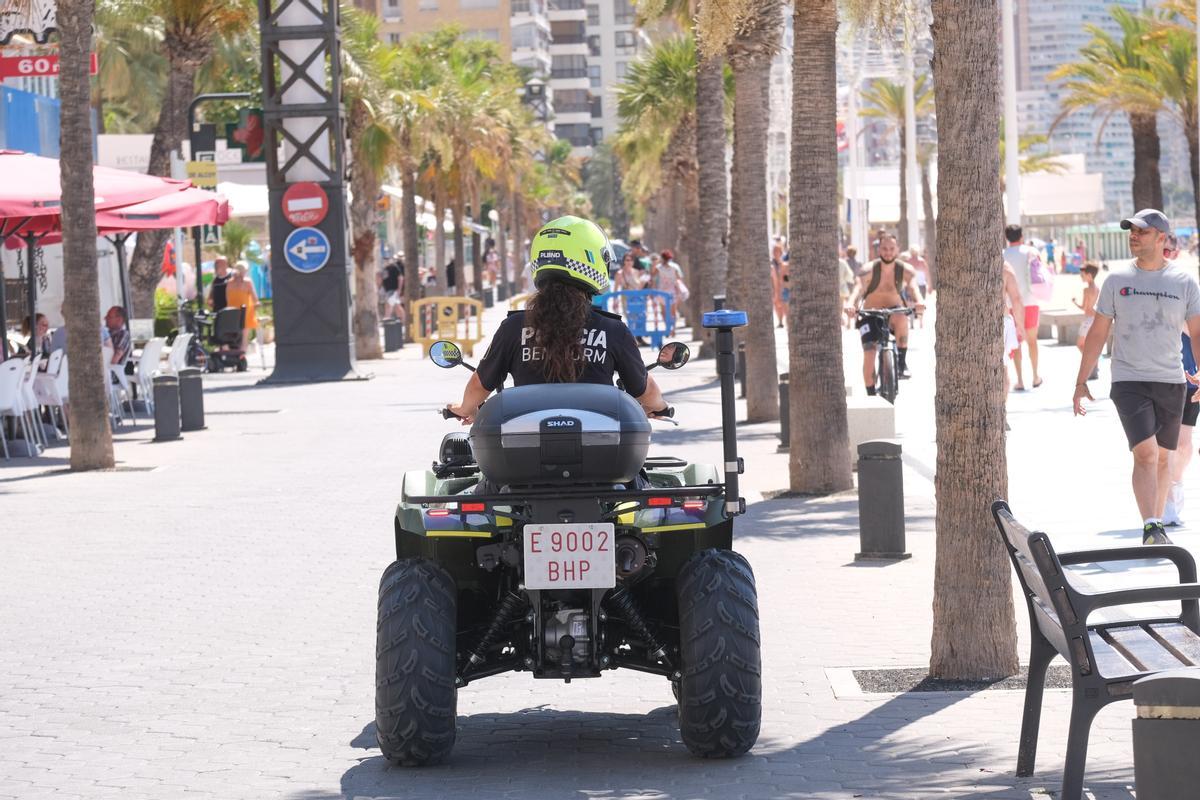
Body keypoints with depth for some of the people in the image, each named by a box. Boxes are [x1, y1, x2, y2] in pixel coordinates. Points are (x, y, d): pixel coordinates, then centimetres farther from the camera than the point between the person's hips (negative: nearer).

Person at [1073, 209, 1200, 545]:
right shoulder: (1117, 280, 3)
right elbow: (1098, 333, 7)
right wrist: (1081, 381, 5)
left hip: (1171, 382, 2)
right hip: (1128, 381, -2)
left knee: (1162, 457, 10)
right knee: (1145, 454, -16)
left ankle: (1156, 526, 24)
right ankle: (1151, 530, -21)